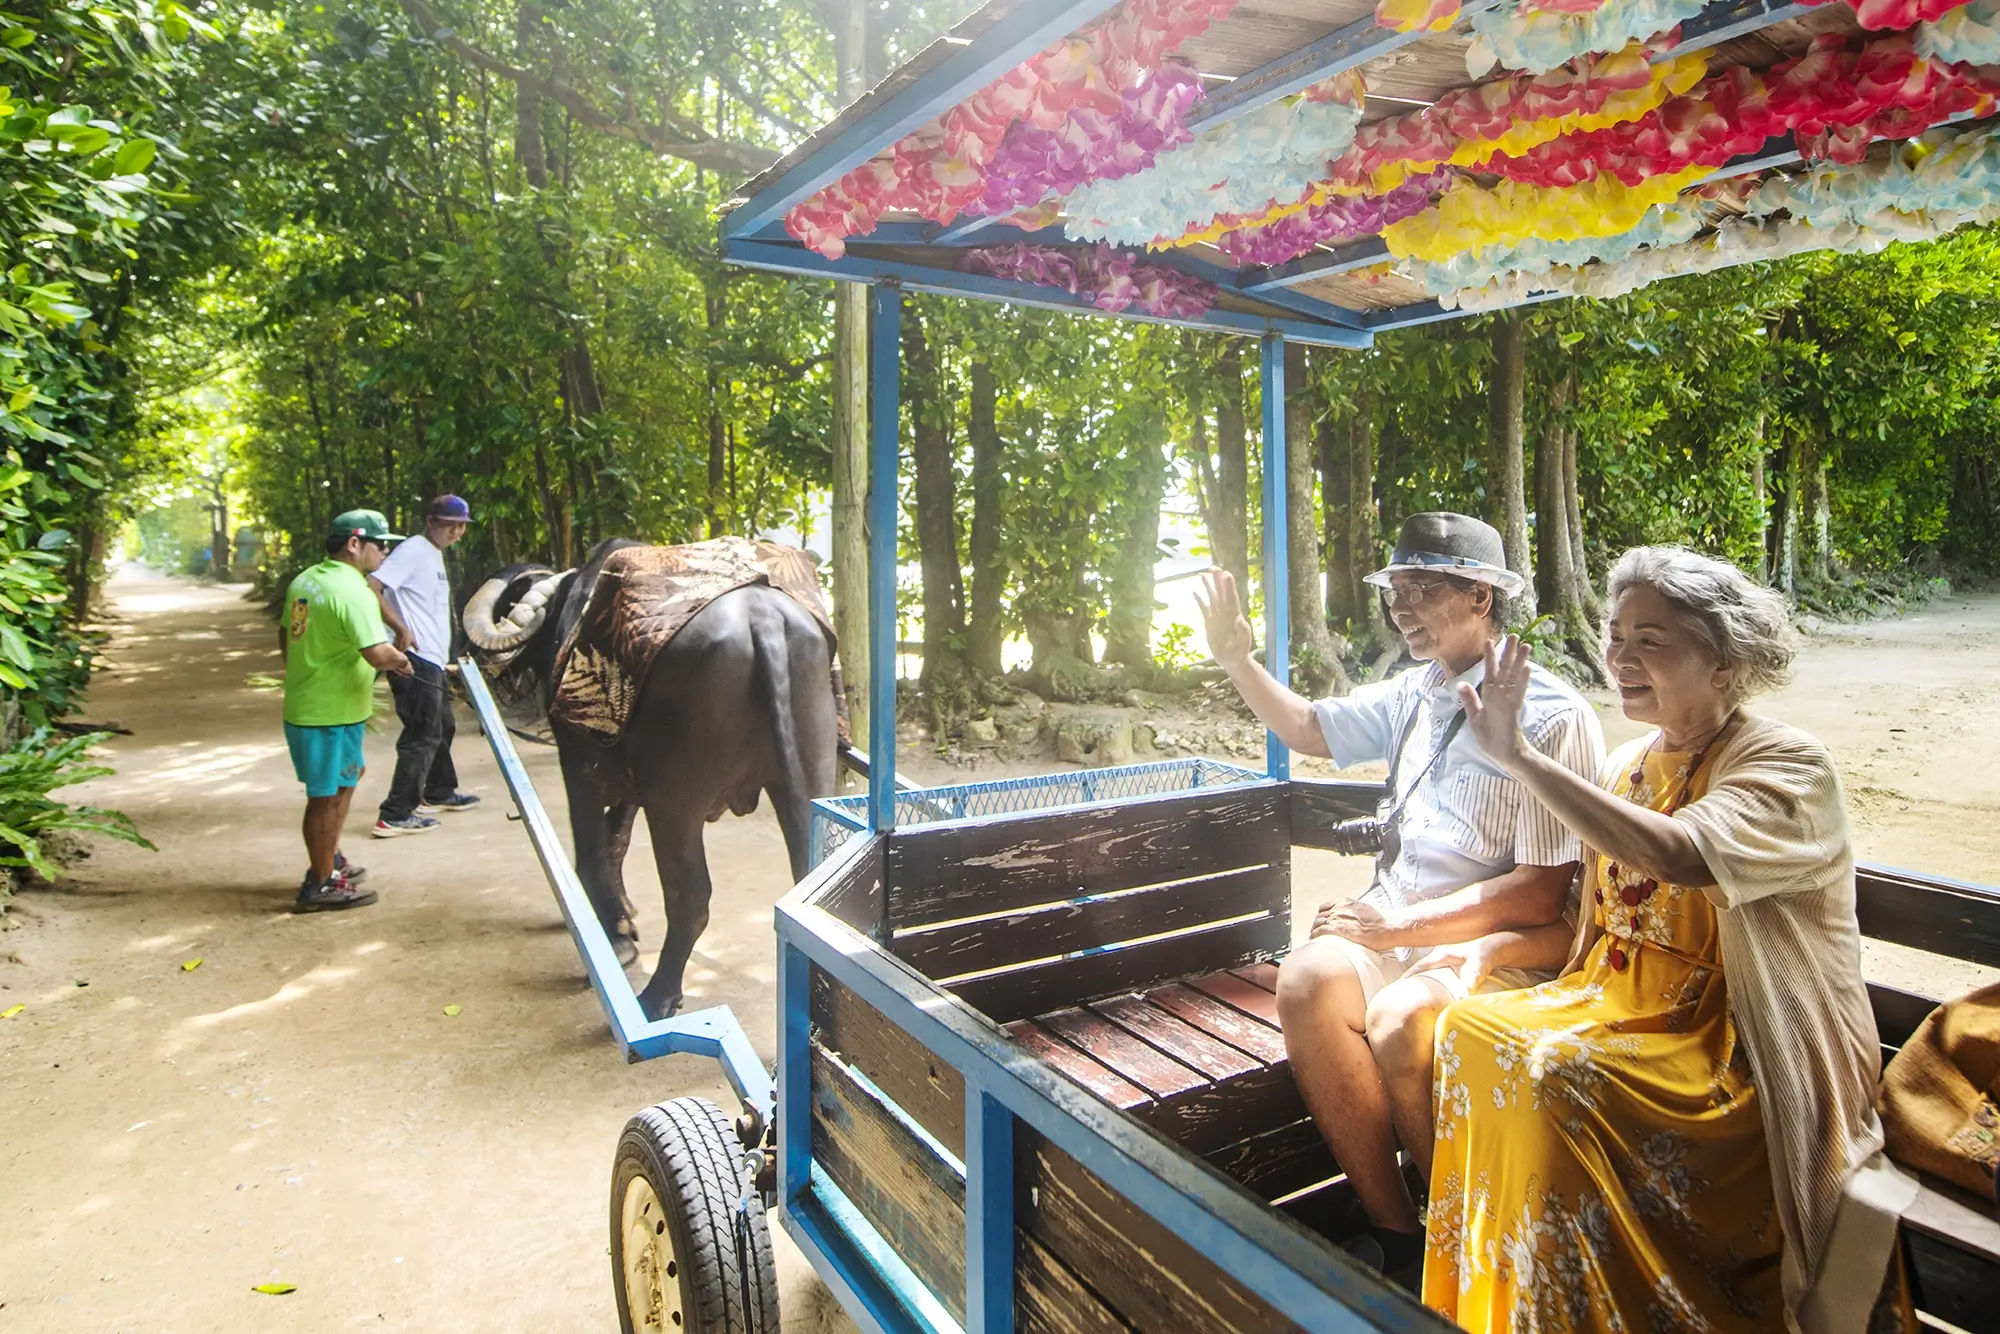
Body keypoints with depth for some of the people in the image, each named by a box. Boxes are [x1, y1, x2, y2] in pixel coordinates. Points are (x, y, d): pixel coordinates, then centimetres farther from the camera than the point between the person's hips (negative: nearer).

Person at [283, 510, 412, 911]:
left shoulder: (304, 580, 8)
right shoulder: (352, 591, -21)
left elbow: (288, 636, 19)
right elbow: (378, 654, -29)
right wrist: (400, 660, -8)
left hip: (302, 705, 10)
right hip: (331, 713, -10)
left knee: (343, 782, 24)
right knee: (328, 796, 2)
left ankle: (328, 861, 35)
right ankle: (320, 885, 13)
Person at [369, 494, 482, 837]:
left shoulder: (435, 555, 17)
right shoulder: (413, 550, -12)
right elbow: (370, 587, -24)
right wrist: (400, 629, -26)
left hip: (431, 660, 10)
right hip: (415, 659, -10)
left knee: (441, 728, 22)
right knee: (423, 736, -8)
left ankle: (438, 793, 38)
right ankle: (395, 816, -3)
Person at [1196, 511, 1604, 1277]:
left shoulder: (1553, 717, -9)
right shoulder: (1414, 695, 12)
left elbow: (1540, 895, -14)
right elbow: (1308, 728, 27)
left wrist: (1402, 924, -18)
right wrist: (1236, 658, 15)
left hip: (1499, 941, -6)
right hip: (1396, 923, 6)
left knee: (1400, 1016, -33)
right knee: (1308, 977, -24)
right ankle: (1393, 1233, -11)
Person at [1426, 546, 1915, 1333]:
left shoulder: (1788, 764, -13)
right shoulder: (1630, 764, 8)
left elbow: (1682, 857, -36)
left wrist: (1518, 756, -35)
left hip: (1745, 1053, -7)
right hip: (1623, 1007, 7)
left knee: (1568, 1075, -30)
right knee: (1468, 1026, -12)